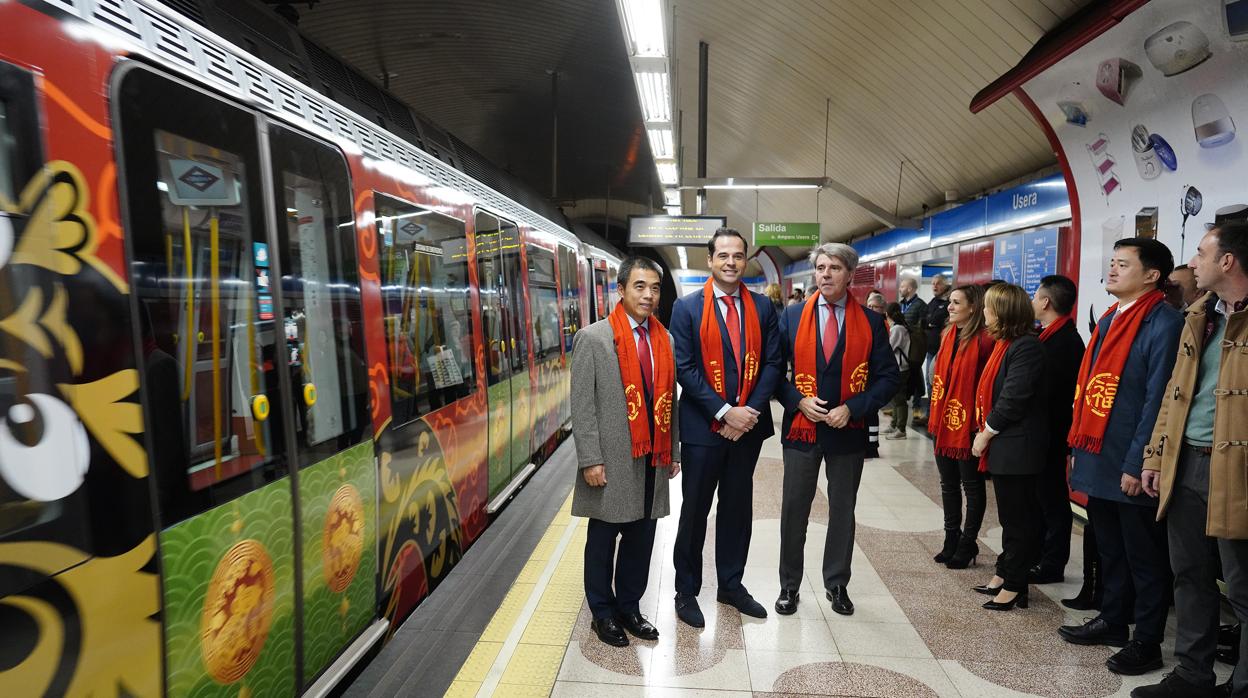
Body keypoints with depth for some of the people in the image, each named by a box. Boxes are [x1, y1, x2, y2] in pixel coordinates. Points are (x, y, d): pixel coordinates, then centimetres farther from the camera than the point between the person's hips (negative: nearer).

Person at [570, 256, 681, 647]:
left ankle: (629, 607, 33)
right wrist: (590, 460, -13)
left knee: (642, 537, 14)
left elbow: (669, 400, 11)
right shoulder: (593, 338, -7)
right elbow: (582, 405, -10)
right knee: (603, 539, 10)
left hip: (653, 460, 5)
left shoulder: (665, 340, 8)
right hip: (611, 461, -5)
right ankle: (603, 613, 29)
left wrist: (674, 451, 11)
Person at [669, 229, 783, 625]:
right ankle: (686, 591, 23)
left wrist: (751, 410, -10)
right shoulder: (687, 308, -5)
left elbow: (773, 363, 2)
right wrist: (724, 412, -16)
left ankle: (731, 585, 32)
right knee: (695, 511, 7)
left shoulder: (762, 307, 4)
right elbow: (684, 369, -11)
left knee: (737, 507, 15)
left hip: (749, 424, 4)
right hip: (703, 427, -3)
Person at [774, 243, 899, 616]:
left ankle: (837, 584, 31)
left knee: (842, 511, 13)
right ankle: (789, 585, 25)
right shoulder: (792, 317, 0)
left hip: (848, 431, 0)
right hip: (801, 428, 0)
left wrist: (853, 408, -14)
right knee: (794, 511, 8)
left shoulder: (871, 322, -1)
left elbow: (888, 377, -2)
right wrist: (799, 400, -12)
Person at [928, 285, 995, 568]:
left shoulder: (984, 340, -15)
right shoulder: (949, 335, 9)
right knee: (948, 484, 17)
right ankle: (952, 539, 30)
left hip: (968, 425, -8)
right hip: (942, 424, 8)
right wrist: (935, 417, 12)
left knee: (972, 486, 9)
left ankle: (967, 543, 22)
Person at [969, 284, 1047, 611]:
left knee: (1017, 518, 2)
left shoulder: (1026, 347, -18)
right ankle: (1004, 574, 29)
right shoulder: (1005, 343, 12)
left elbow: (1013, 399, -22)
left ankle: (1014, 586, 13)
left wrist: (986, 433, -13)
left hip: (1017, 447, -10)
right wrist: (985, 432, 7)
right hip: (1003, 445, 10)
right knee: (1009, 515, 18)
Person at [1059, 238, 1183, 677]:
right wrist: (1079, 445, 12)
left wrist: (1137, 465, -19)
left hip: (1130, 465, -8)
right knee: (1109, 549, 21)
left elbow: (1157, 399, -18)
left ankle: (1146, 642, 22)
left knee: (1143, 556, 8)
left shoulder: (1163, 323, -14)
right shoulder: (1108, 321, 12)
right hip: (1098, 458, 8)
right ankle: (1113, 620, 36)